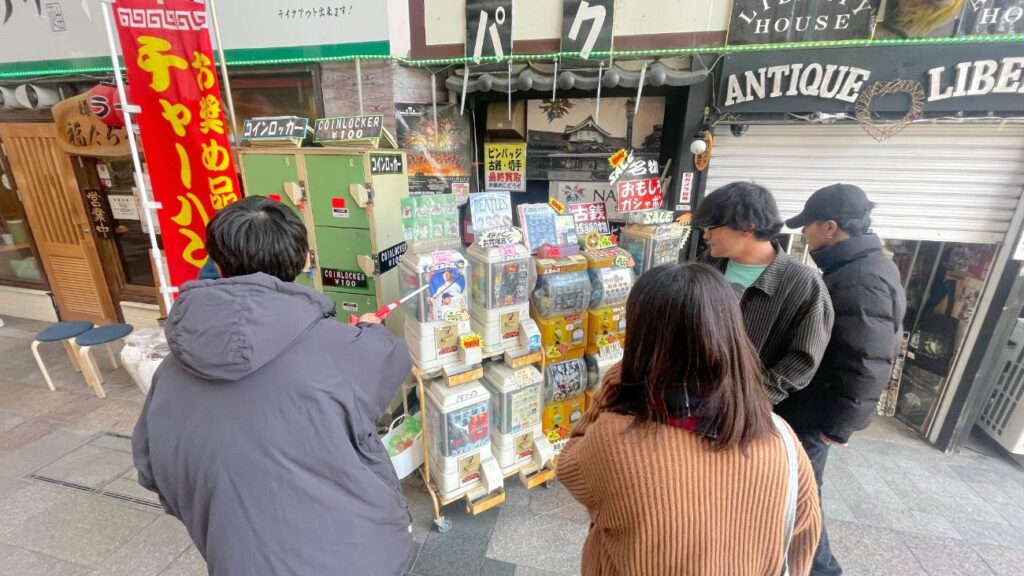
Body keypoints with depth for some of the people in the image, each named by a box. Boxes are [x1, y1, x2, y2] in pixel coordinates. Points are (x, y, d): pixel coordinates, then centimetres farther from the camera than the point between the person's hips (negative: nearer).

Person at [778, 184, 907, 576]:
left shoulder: (862, 283, -26)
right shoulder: (850, 268, 7)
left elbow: (866, 366, -26)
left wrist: (838, 426, -19)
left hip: (814, 413, -10)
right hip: (805, 403, 10)